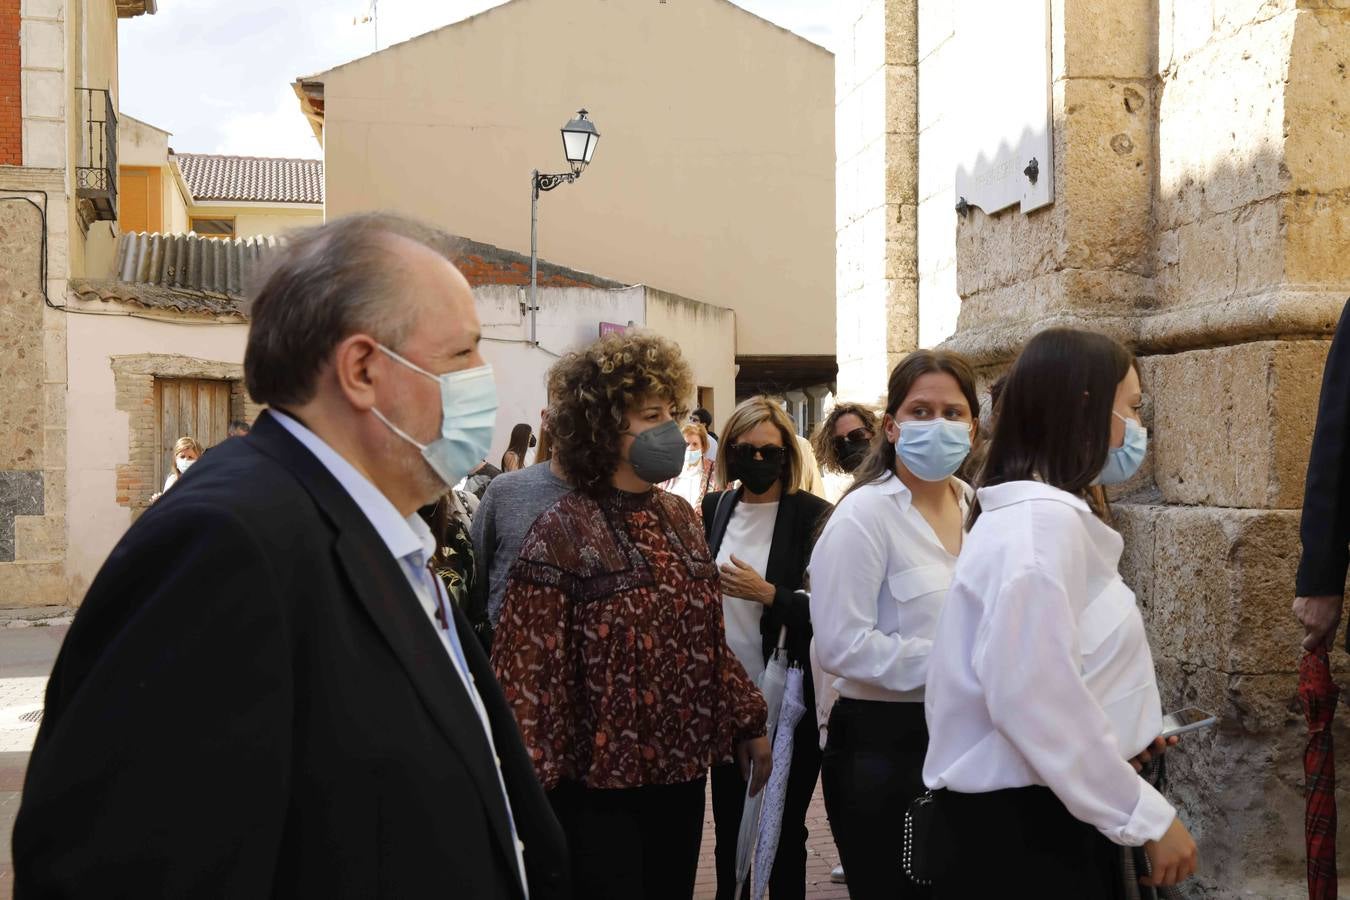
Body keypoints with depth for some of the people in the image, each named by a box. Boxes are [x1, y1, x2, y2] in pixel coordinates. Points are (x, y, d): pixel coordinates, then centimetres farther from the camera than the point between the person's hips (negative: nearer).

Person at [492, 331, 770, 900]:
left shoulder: (680, 518, 7)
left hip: (683, 772, 6)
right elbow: (527, 669, -16)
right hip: (601, 787, -6)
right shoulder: (563, 533, -13)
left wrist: (747, 722, 15)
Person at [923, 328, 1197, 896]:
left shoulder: (1037, 512, 14)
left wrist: (1123, 732, 25)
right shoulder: (1043, 519, -18)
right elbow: (1032, 695, -27)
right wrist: (1147, 816, -21)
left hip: (1041, 810, 10)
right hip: (1023, 821, -10)